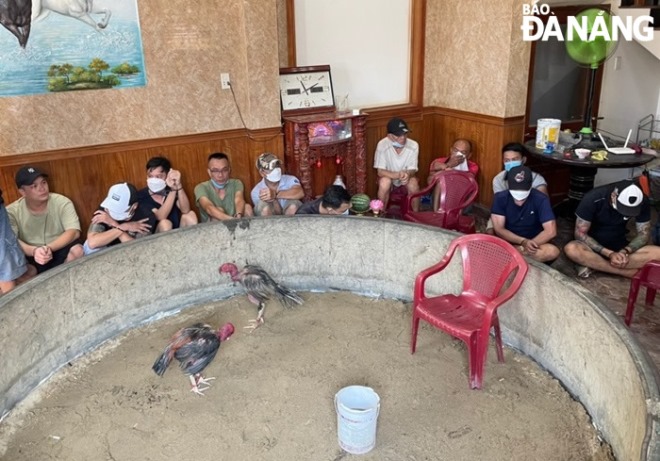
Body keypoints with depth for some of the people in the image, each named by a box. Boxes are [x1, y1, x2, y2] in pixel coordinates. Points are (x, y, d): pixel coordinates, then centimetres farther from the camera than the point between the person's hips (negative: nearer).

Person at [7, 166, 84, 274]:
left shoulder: (62, 202, -9)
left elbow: (74, 232, -20)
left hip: (60, 254, 0)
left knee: (77, 250, -31)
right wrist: (33, 251, -40)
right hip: (30, 259, 1)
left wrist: (49, 248, -36)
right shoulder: (12, 212, -6)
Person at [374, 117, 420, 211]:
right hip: (389, 176, -1)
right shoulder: (382, 145, -26)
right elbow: (380, 171, -25)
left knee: (413, 184, -30)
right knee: (384, 182, -34)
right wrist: (397, 175, -42)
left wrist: (407, 174, -40)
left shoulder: (413, 145, -20)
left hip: (407, 176, 1)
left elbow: (412, 170, -15)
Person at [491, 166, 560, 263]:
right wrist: (523, 242, -28)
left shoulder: (541, 199, -13)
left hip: (533, 242, 2)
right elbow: (499, 229, -15)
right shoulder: (500, 198, -11)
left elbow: (550, 231, -17)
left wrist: (529, 245, -27)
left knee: (553, 251, -33)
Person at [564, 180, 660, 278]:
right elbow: (580, 233, -19)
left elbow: (644, 233, -7)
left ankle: (593, 264, -22)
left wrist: (625, 251, -26)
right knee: (571, 249, -37)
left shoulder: (642, 203, -15)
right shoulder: (593, 199, -24)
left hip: (619, 245, 3)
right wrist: (609, 254, -27)